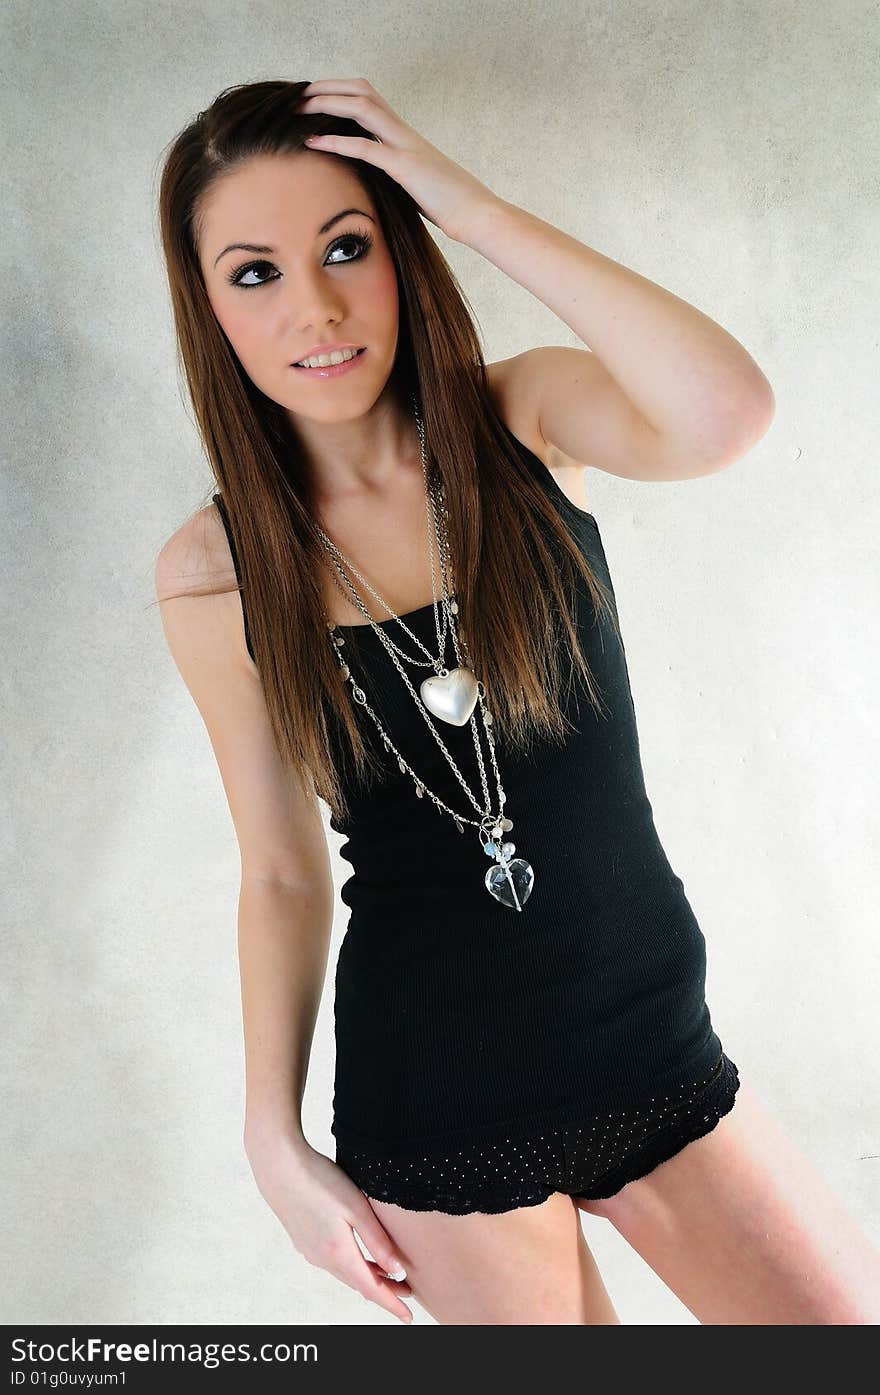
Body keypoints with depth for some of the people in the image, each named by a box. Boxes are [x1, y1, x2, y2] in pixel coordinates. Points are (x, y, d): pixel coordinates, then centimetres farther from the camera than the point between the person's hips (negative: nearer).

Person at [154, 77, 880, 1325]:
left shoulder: (525, 423, -6)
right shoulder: (215, 575, -7)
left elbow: (726, 415, -28)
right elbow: (281, 873, -1)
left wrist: (472, 205, -21)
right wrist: (278, 1144, 0)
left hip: (655, 1052, 1)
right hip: (432, 1115, 0)